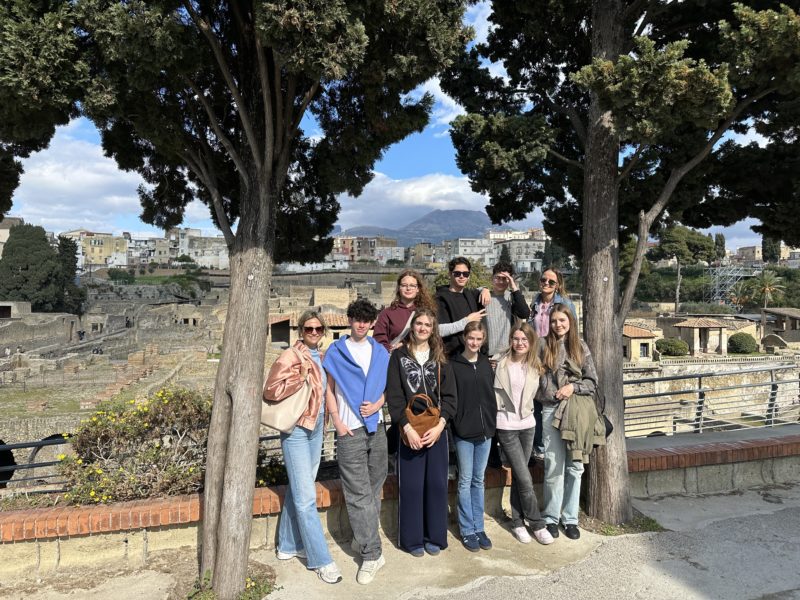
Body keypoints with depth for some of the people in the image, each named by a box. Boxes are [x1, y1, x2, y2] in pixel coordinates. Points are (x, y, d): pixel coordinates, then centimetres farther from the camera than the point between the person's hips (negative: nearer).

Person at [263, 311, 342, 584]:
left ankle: (289, 544, 32)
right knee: (306, 497, -2)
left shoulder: (321, 357, 8)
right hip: (296, 430, -7)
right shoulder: (290, 356, -13)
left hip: (316, 428, 7)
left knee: (298, 490, 17)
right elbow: (270, 391, -19)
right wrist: (300, 377, -25)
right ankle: (321, 560, 6)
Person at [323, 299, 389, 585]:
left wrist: (377, 405, -6)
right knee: (359, 494, -3)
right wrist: (337, 421, -7)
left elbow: (387, 386, 13)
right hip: (350, 431, -3)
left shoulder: (380, 352, 10)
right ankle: (371, 554, 3)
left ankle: (361, 537, 30)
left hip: (377, 427, 4)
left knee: (373, 489, 12)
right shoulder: (336, 351, 2)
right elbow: (329, 389, 3)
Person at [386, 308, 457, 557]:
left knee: (437, 484, 7)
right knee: (411, 485, 3)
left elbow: (449, 396, 3)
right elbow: (394, 396, -4)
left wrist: (439, 426, -11)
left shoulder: (440, 359, 8)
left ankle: (434, 536, 22)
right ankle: (412, 539, 18)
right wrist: (408, 428, -13)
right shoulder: (399, 356, 2)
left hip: (436, 430, 2)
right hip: (409, 430, -2)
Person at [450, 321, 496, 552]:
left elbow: (491, 395, 11)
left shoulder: (486, 364, 7)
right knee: (465, 480, 5)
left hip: (485, 430, 4)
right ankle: (467, 530, 16)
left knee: (479, 480, 13)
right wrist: (455, 424, -12)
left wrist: (492, 421, 5)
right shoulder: (454, 365, -6)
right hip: (463, 432, -4)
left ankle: (479, 527, 23)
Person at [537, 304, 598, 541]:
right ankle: (551, 518, 16)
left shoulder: (580, 347, 4)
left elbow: (592, 381, 3)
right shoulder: (544, 347, 0)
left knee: (575, 466, 7)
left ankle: (570, 518, 20)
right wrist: (548, 394, -8)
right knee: (554, 467, 2)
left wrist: (573, 386, -12)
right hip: (551, 411, -2)